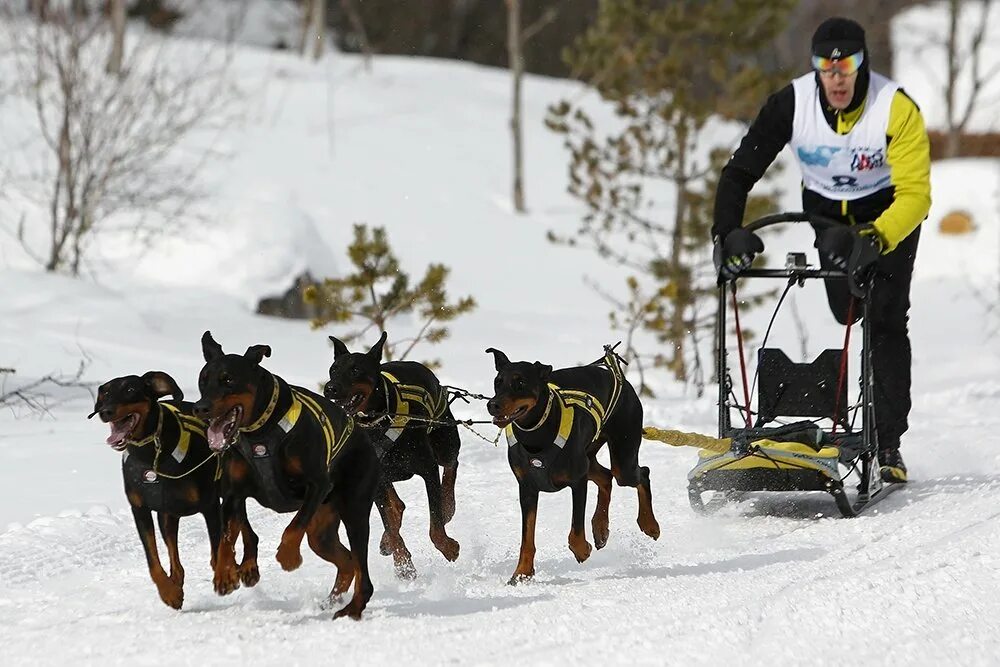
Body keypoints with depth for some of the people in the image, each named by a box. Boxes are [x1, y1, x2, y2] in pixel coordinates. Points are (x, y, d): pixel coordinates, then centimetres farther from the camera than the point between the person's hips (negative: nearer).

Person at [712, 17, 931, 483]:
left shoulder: (897, 109, -29)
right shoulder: (792, 104, -22)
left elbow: (914, 194, -33)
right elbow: (739, 173, -17)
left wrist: (874, 240, -49)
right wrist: (728, 234, -32)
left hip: (889, 214, -3)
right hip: (827, 213, 3)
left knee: (885, 321, -14)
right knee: (845, 316, -5)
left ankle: (887, 445, -14)